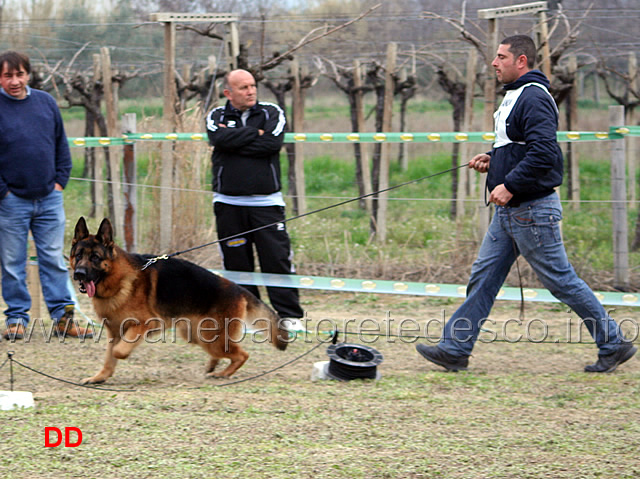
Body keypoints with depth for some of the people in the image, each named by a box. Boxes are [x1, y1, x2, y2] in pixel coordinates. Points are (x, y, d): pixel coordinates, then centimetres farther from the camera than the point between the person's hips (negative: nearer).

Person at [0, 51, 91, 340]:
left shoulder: (45, 102, 8)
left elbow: (61, 145, 15)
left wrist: (60, 180, 6)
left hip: (49, 197, 3)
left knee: (54, 260, 5)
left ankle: (63, 317, 8)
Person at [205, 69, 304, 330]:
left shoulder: (271, 113, 7)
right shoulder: (217, 117, 9)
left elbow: (273, 143, -11)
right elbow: (220, 139, -13)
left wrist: (236, 142, -8)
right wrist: (255, 134, -7)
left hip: (266, 202, -1)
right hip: (228, 203, 1)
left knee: (277, 258, -6)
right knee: (236, 260, 4)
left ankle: (289, 315, -2)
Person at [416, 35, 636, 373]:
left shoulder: (534, 98, -17)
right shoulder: (515, 96, 15)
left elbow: (543, 152, -27)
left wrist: (510, 185, -28)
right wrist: (493, 159, 11)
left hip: (533, 210, -10)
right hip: (509, 210, 10)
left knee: (561, 280, -3)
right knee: (483, 277, 7)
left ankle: (613, 343, 7)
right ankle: (455, 349, 8)